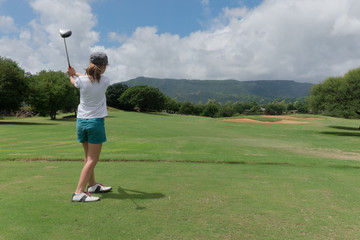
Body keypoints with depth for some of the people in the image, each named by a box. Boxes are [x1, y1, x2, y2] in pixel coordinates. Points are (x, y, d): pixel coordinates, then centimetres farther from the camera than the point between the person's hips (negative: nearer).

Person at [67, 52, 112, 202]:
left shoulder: (81, 80, -4)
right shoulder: (105, 81, -9)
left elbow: (73, 82, 19)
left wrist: (72, 74, 37)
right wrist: (75, 73, 19)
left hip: (81, 121, 5)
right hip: (96, 122, -5)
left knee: (88, 156, 18)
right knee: (92, 159, 0)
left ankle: (92, 185, 35)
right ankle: (79, 193, -5)